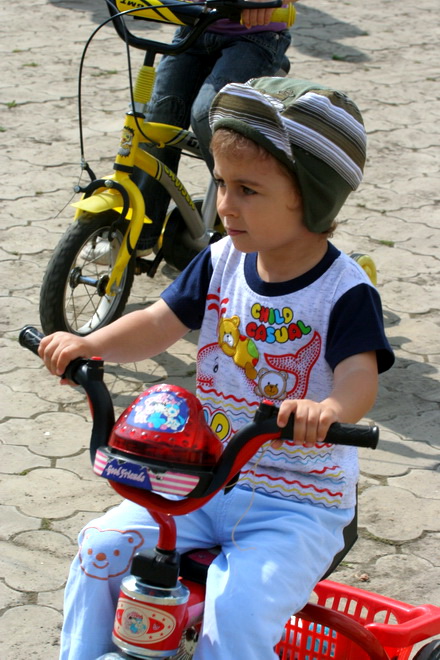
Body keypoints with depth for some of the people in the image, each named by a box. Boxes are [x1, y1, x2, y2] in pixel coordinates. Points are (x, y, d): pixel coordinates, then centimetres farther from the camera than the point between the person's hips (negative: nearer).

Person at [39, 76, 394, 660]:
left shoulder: (345, 292, -15)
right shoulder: (222, 262, 2)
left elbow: (361, 375, -27)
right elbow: (160, 324, -1)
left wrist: (328, 407, -51)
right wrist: (88, 344, -20)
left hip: (299, 506, -5)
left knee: (237, 611, -26)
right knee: (101, 546, -8)